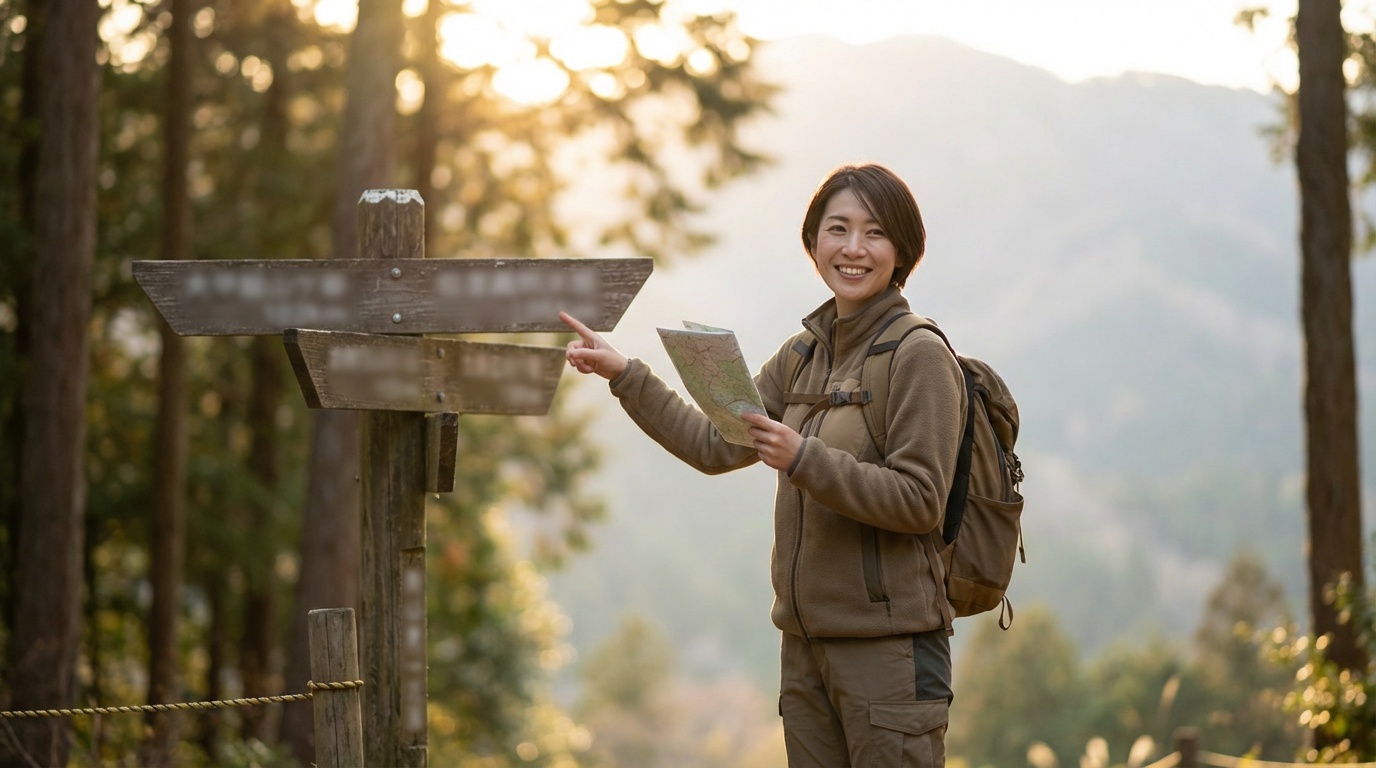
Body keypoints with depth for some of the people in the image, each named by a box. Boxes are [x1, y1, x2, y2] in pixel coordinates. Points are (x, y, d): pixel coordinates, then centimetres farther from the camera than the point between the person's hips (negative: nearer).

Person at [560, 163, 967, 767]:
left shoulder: (920, 356, -9)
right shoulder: (804, 354, 14)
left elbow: (920, 501, -16)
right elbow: (717, 446, 13)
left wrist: (802, 459, -22)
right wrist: (624, 375, 11)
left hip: (891, 645, -7)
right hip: (807, 642, 7)